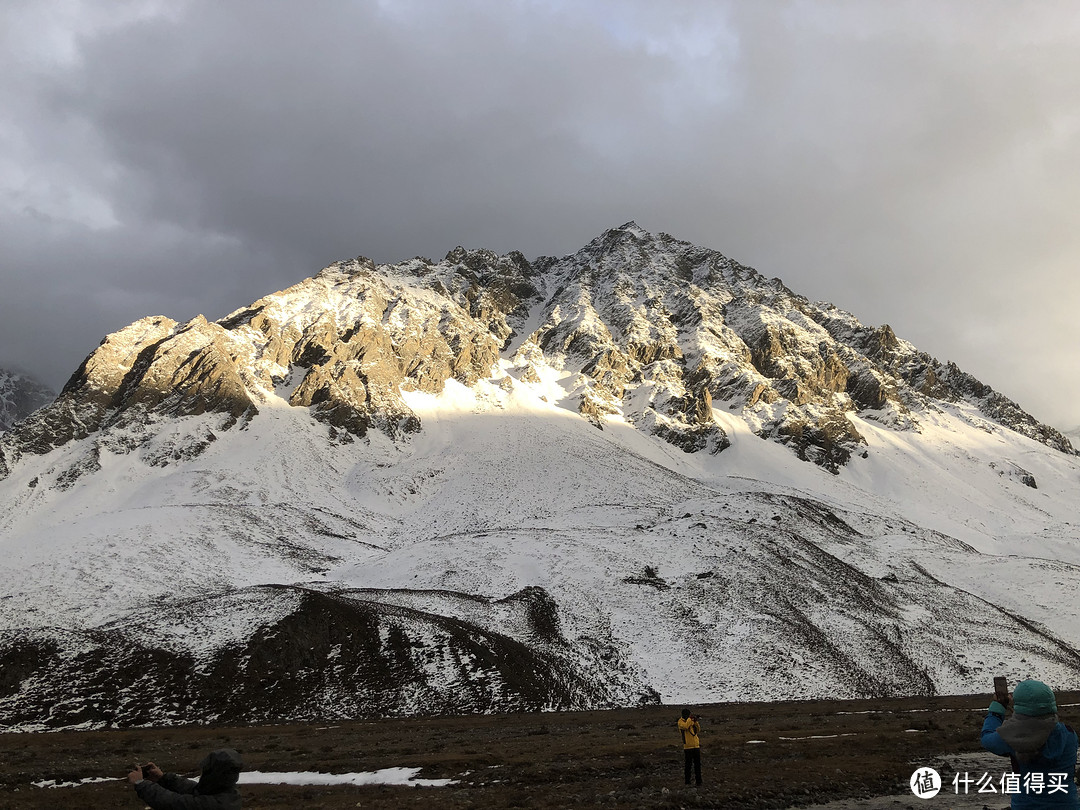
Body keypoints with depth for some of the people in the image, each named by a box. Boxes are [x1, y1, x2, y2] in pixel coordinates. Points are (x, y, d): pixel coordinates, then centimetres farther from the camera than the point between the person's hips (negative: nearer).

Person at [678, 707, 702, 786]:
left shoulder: (692, 721, 13)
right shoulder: (681, 721, -4)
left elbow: (698, 730, 11)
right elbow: (685, 726, -24)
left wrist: (696, 722, -3)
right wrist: (689, 719, -14)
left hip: (696, 745, 5)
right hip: (687, 746, -5)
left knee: (697, 764, 8)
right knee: (688, 765, -2)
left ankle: (698, 780, 16)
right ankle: (687, 781, 6)